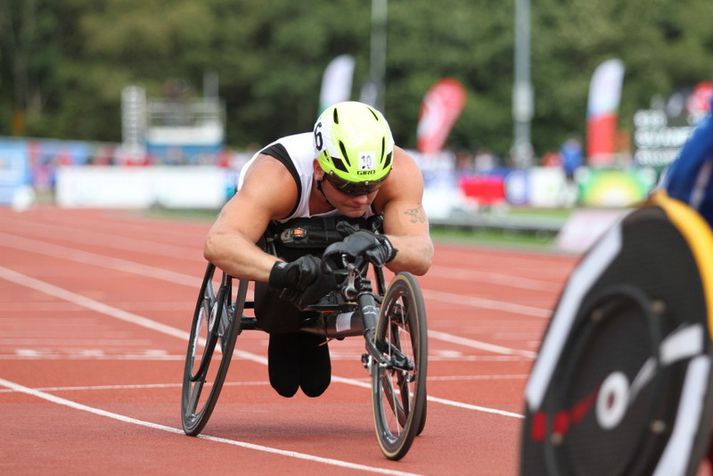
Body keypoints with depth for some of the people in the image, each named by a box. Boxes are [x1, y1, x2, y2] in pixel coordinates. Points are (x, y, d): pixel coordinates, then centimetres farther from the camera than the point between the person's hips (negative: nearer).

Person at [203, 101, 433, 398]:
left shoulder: (400, 171, -37)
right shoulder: (276, 176, -45)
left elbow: (422, 256, -44)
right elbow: (217, 243, -59)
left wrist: (385, 246, -67)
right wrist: (281, 271, -75)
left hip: (345, 234, 2)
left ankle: (313, 334, 15)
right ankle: (283, 334, 8)